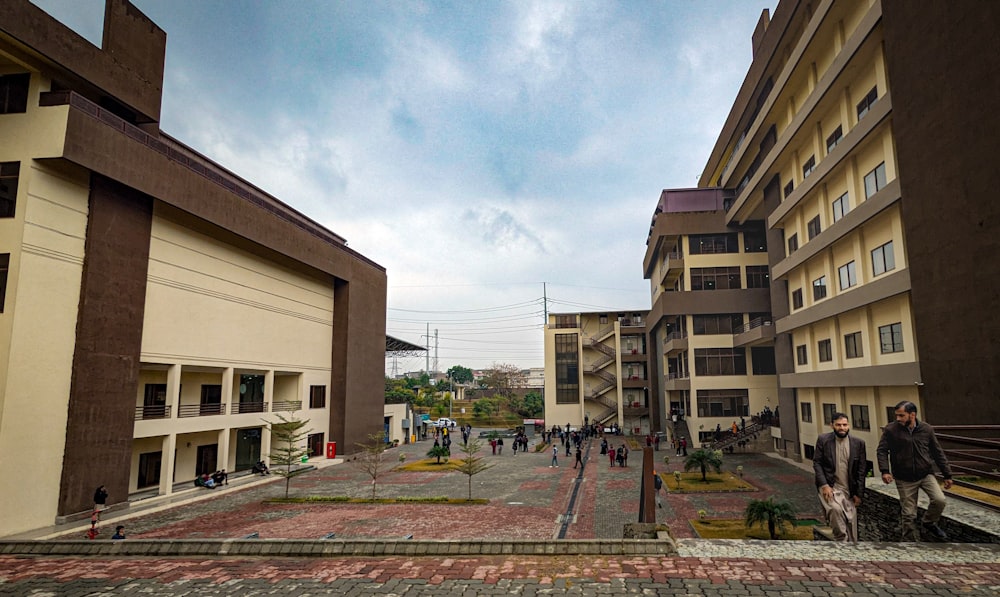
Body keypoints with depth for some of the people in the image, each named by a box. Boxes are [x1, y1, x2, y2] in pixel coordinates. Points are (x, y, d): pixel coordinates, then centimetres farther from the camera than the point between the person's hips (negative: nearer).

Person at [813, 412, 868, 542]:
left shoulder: (858, 443, 1)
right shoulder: (823, 440, -3)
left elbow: (862, 470, 5)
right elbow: (817, 463, -3)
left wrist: (858, 494, 3)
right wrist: (824, 485, -14)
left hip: (849, 490, 3)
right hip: (829, 487, -2)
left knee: (851, 523, 5)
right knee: (835, 508, -29)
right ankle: (841, 540, -11)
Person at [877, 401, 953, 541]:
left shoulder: (926, 429, -2)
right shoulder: (891, 430, -9)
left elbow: (938, 453, 7)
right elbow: (882, 451, -7)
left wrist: (947, 475, 8)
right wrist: (884, 470, -20)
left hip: (926, 474, 2)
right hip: (904, 479, -2)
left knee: (939, 500, -18)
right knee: (908, 515, 2)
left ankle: (929, 523, 11)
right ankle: (910, 539, 19)